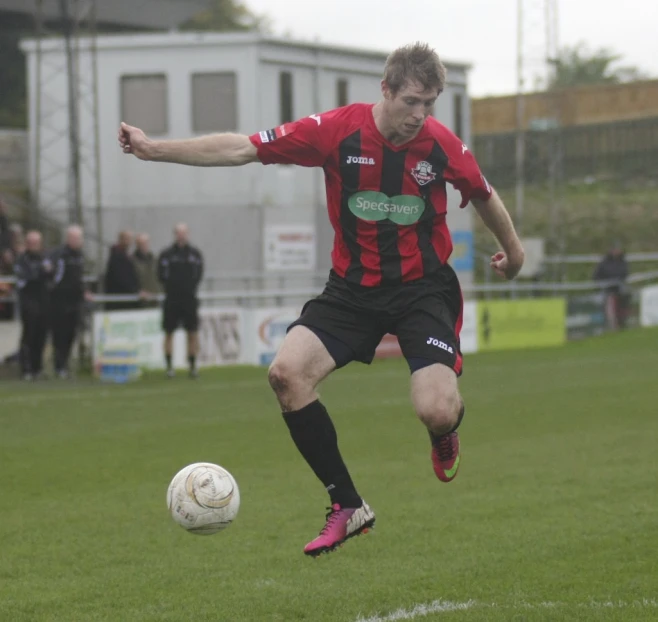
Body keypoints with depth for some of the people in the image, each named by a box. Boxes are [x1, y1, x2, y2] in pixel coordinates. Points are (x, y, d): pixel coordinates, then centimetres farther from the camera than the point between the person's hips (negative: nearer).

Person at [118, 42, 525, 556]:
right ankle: (347, 508, -7)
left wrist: (512, 249, 25)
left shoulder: (443, 145, -11)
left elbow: (483, 195, 10)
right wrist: (152, 148, -18)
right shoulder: (338, 130, -13)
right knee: (287, 372, -20)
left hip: (423, 289, -2)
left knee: (436, 412, -21)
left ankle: (446, 431, 23)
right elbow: (241, 149, -13)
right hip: (353, 287, 2)